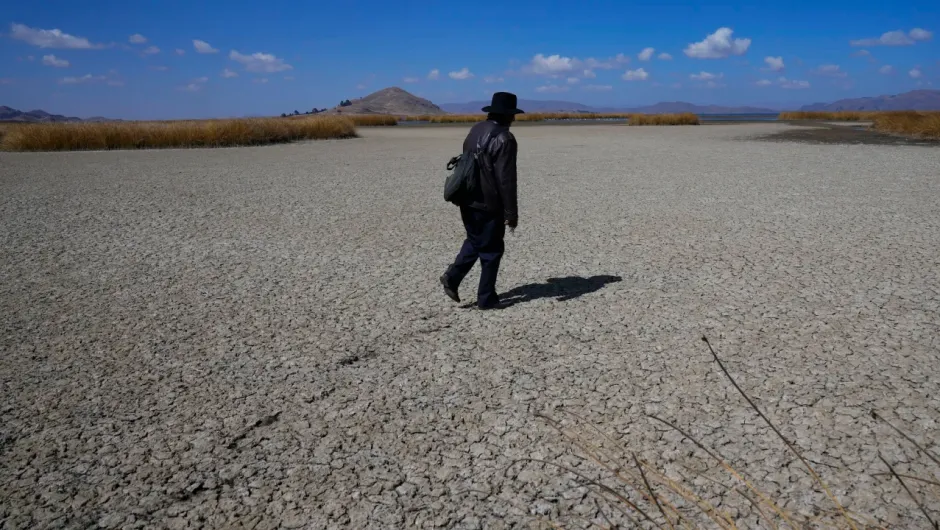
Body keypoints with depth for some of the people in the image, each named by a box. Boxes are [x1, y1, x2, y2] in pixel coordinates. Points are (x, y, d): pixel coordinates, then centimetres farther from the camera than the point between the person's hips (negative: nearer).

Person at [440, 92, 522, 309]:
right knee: (491, 250, 6)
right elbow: (506, 180, -19)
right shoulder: (503, 138, -16)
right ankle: (486, 298, 14)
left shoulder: (475, 130, 9)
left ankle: (452, 276, 8)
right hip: (489, 204, -7)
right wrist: (511, 212, -13)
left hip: (468, 201, 7)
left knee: (475, 242, 24)